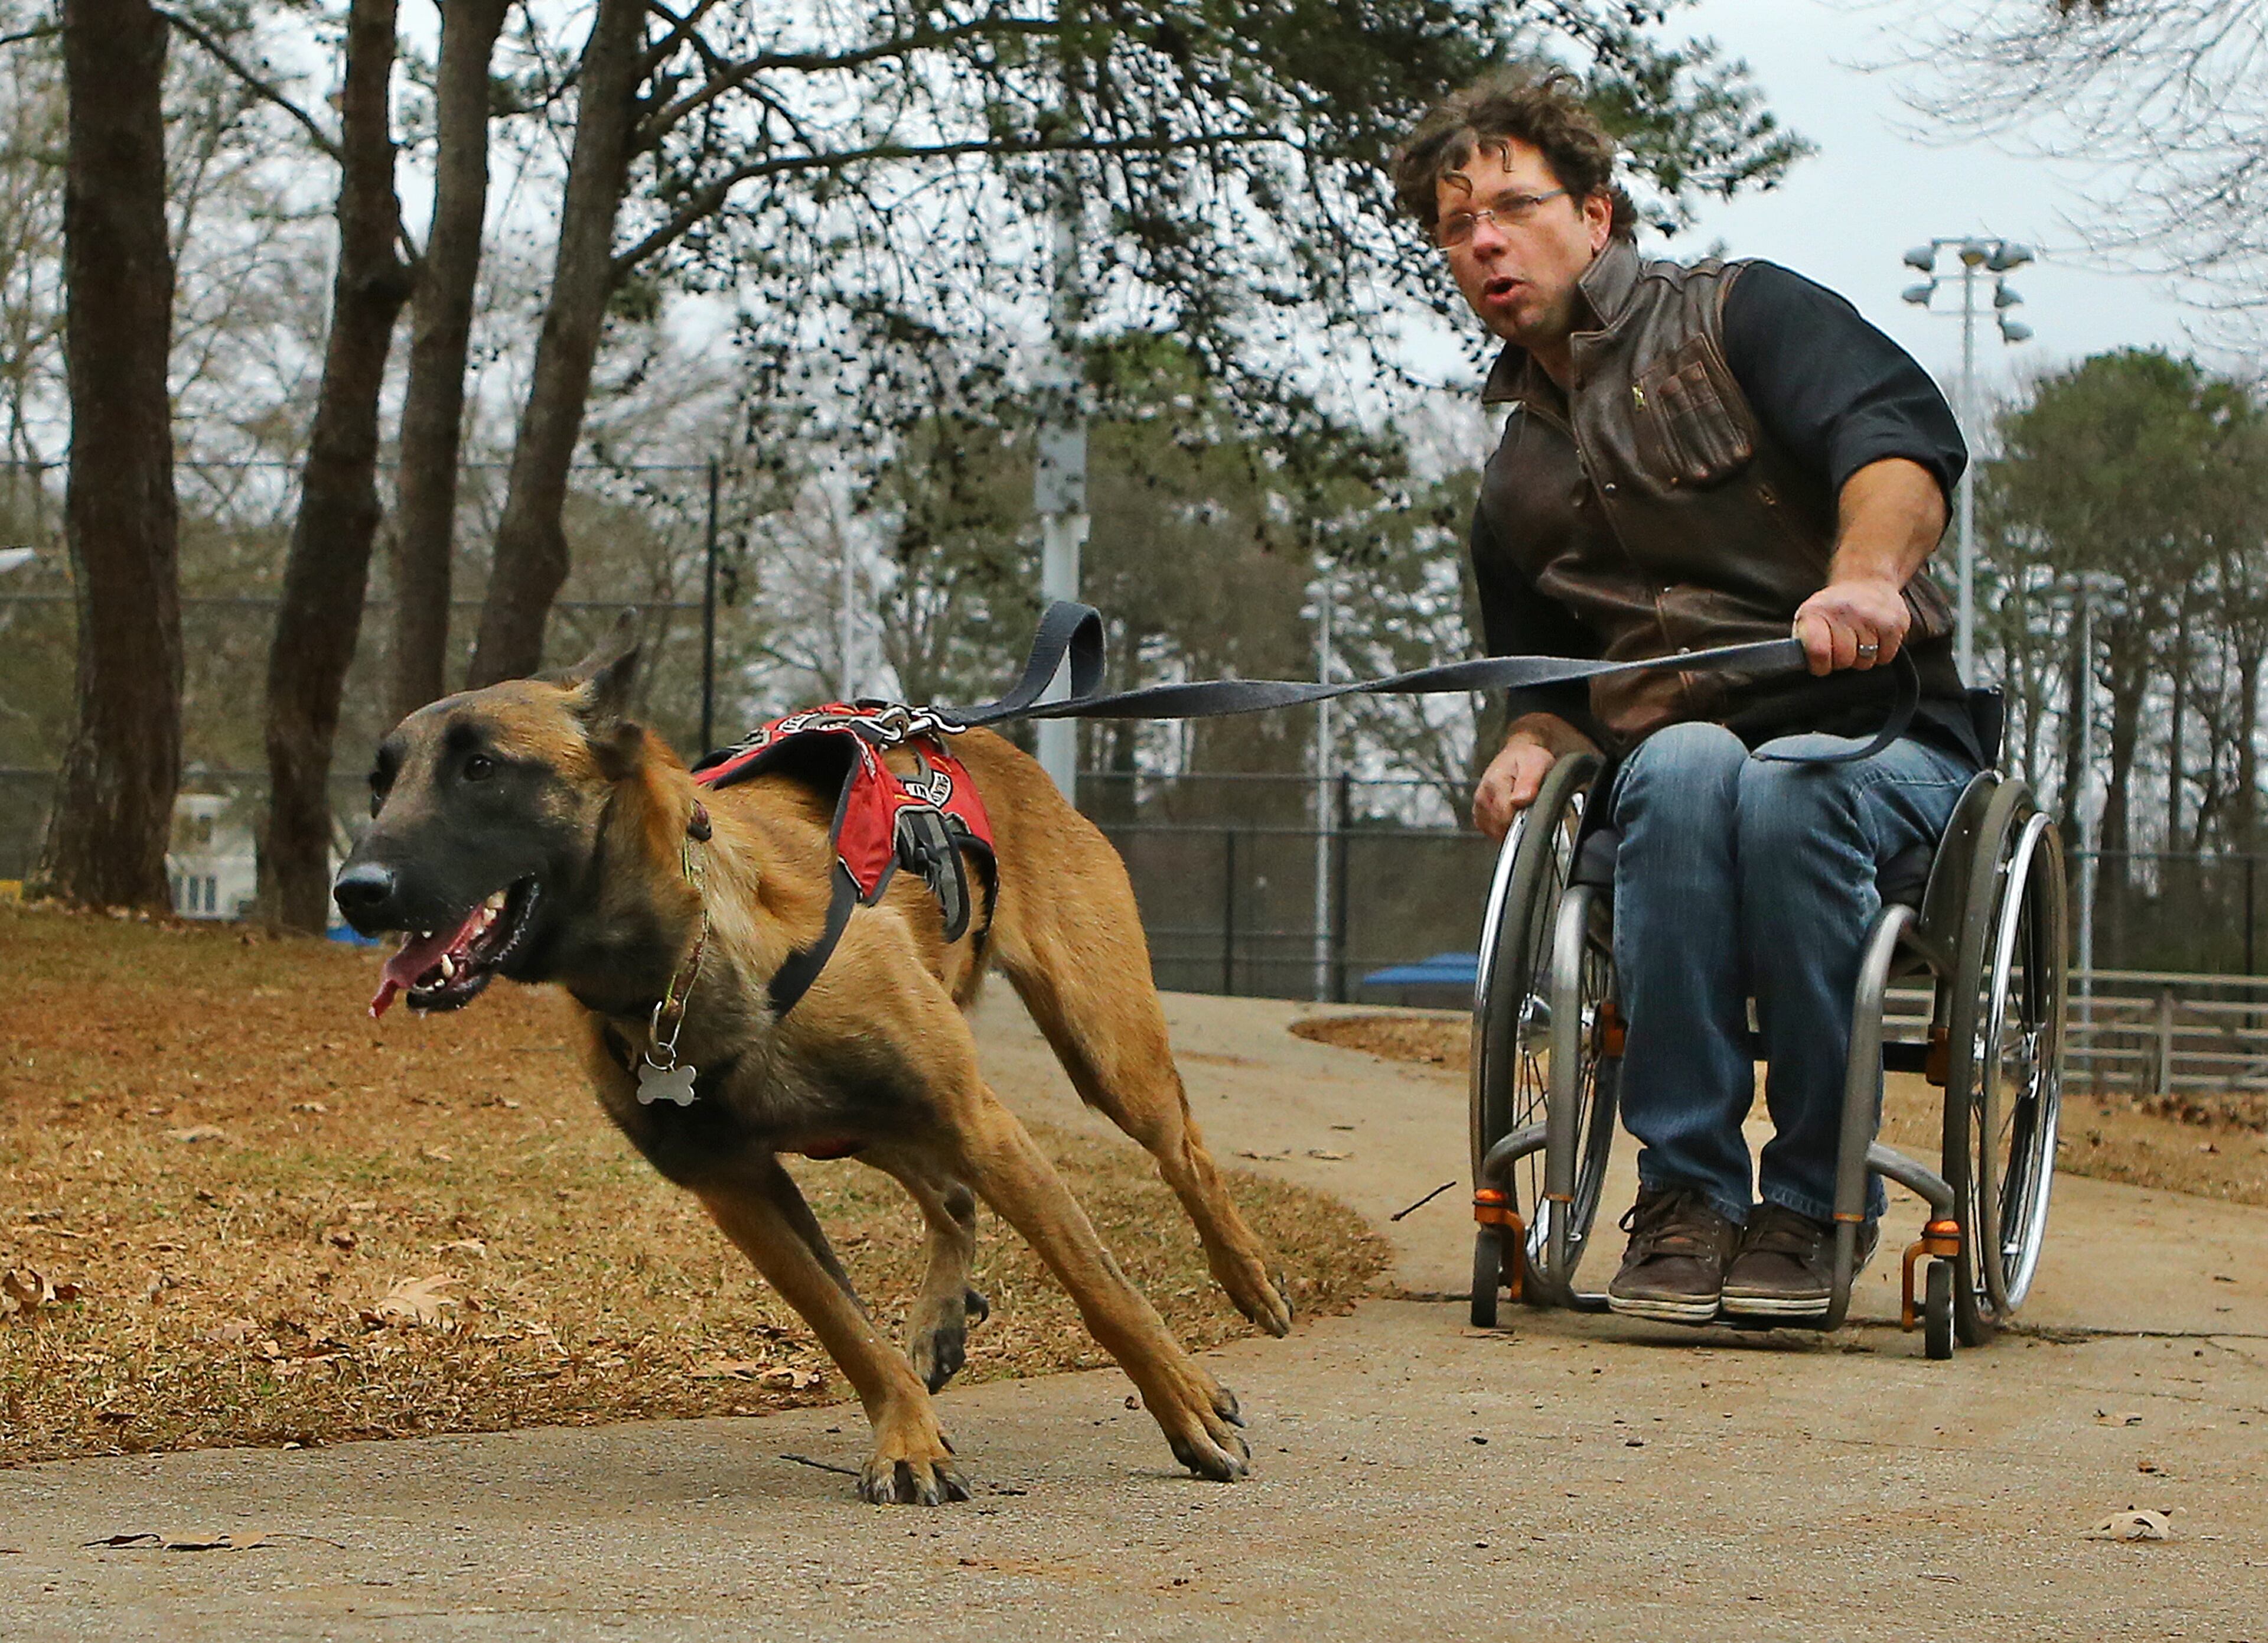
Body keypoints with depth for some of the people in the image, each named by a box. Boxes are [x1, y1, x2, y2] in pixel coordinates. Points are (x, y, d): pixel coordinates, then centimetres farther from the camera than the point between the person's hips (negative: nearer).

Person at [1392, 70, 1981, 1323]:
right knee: (1686, 764, -35)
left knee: (1786, 787, -39)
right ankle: (1685, 1189, -33)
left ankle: (1813, 1196, -25)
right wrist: (1532, 743, -1)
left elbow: (1903, 433, -14)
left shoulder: (1739, 315, 5)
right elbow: (1543, 678, 26)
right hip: (1669, 762, 3)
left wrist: (1865, 573, -37)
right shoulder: (1517, 483, 22)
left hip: (1873, 739, -3)